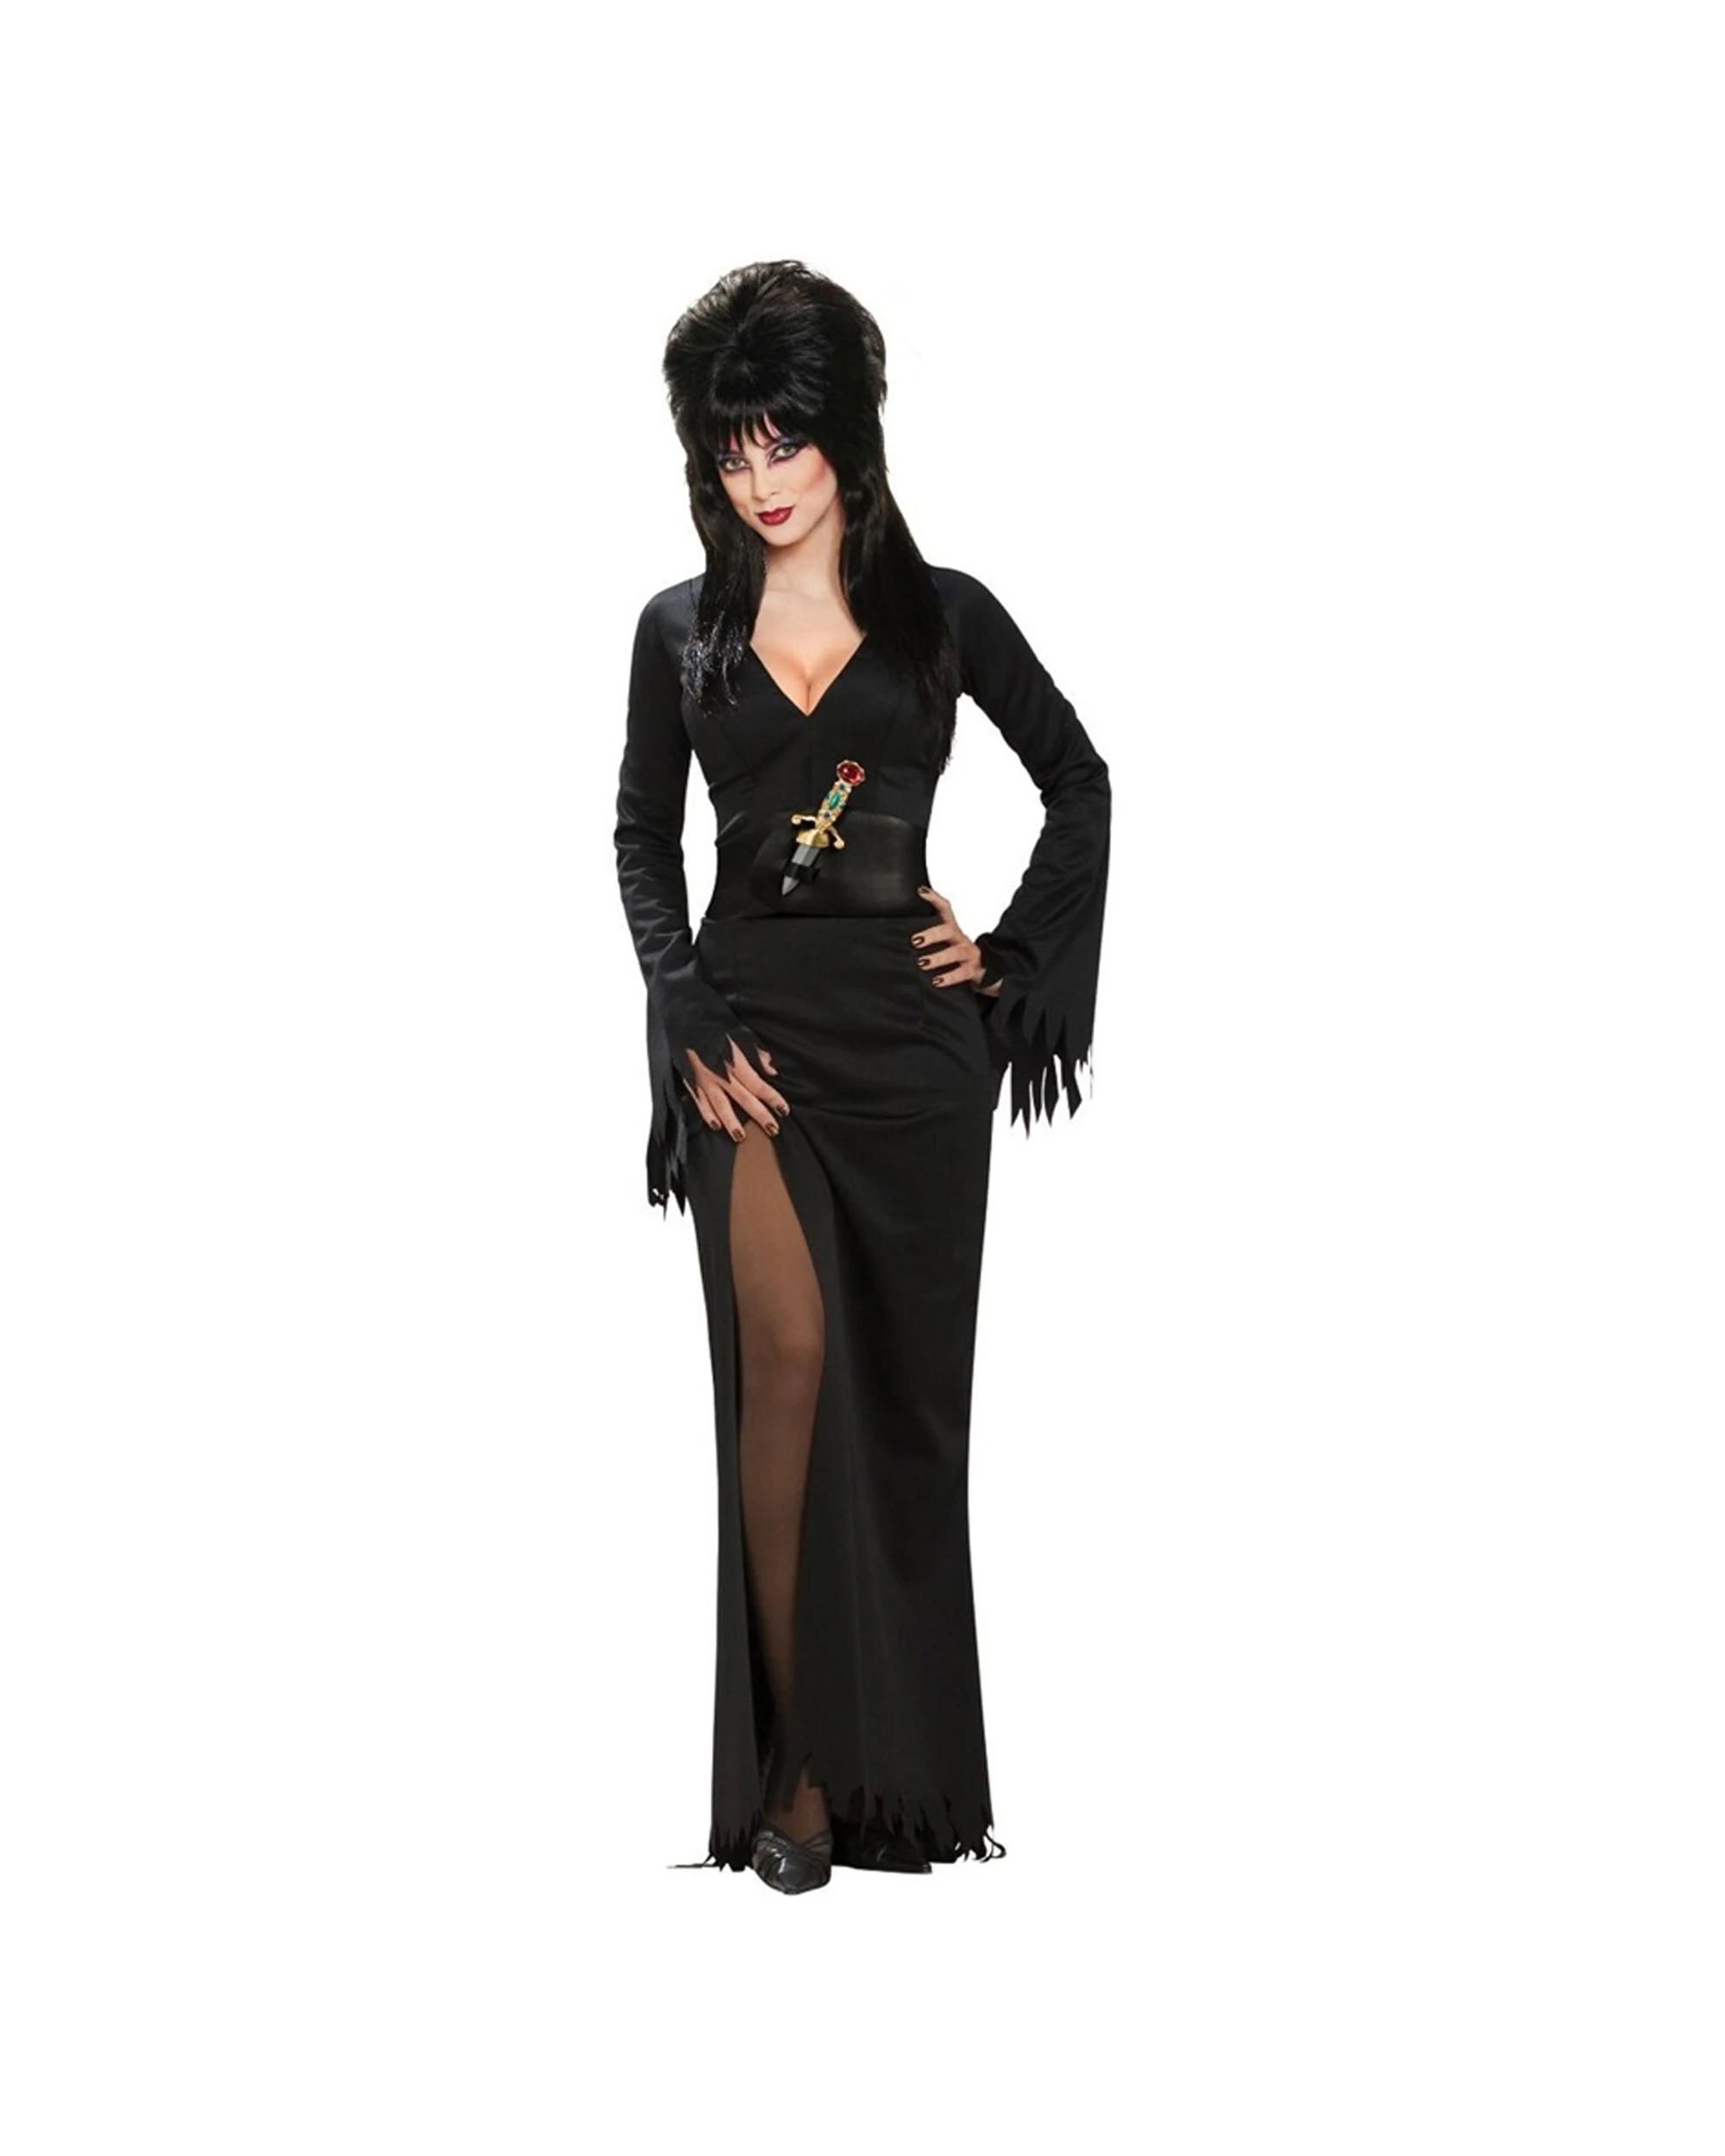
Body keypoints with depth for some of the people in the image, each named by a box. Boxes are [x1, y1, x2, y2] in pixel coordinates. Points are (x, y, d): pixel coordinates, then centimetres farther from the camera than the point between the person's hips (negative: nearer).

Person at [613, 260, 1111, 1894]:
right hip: (756, 1023, 0)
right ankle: (796, 1767, -11)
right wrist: (686, 1016, 0)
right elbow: (642, 836, 13)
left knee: (906, 1386, 2)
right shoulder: (683, 628, 8)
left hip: (913, 1025, 0)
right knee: (789, 1357, -15)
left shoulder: (943, 615, 4)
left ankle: (905, 1759, 12)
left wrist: (1016, 954, 3)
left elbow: (1079, 786, 13)